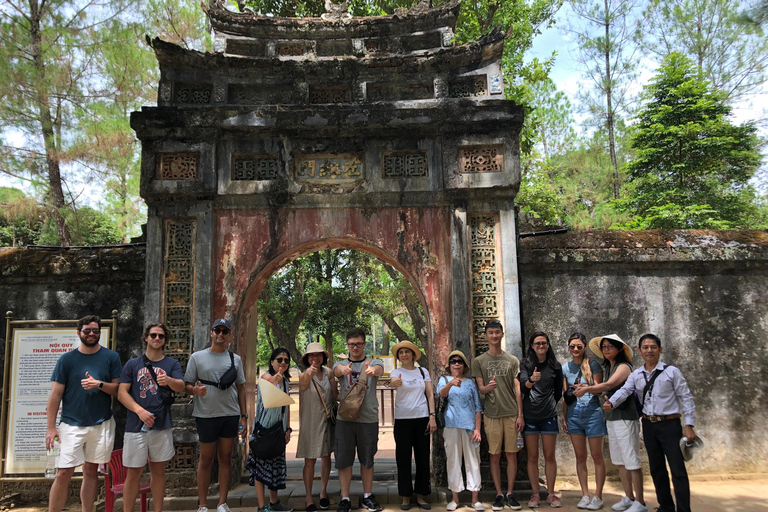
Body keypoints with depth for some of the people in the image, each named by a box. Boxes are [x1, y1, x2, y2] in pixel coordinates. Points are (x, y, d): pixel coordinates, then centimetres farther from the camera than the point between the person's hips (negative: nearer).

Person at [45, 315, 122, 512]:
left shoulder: (111, 357, 2)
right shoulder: (67, 359, 0)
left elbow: (118, 389, 2)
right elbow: (55, 395, -1)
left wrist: (100, 384, -18)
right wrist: (51, 427, -5)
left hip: (101, 425, 1)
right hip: (72, 425, -1)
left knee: (91, 471, 10)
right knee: (63, 474, -4)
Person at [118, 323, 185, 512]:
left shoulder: (172, 364, 6)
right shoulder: (132, 364, 5)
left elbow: (181, 388, -8)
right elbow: (121, 393, -1)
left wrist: (169, 380, -31)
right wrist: (140, 411, -16)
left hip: (162, 426, 1)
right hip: (136, 425, -1)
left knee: (158, 470, 9)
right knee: (133, 473, 2)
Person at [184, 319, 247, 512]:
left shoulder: (235, 359, 8)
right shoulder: (197, 357, 0)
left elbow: (240, 387, 11)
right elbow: (187, 385, 0)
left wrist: (243, 414, 7)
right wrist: (195, 390, -23)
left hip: (231, 415, 3)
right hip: (206, 415, -2)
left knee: (225, 458, 8)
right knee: (206, 459, 6)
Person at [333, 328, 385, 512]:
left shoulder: (373, 363, 4)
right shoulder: (341, 365, 7)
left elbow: (379, 369, -21)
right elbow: (337, 370, -19)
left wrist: (372, 370, -47)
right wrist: (344, 369, -45)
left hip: (369, 419, 0)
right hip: (345, 419, 0)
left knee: (367, 459, 11)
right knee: (344, 459, 2)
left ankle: (367, 496, 26)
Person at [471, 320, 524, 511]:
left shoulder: (512, 360, 9)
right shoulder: (479, 361, 4)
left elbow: (518, 389, 7)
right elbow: (480, 389, 1)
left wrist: (520, 415, 0)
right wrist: (488, 387, -23)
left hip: (512, 413, 1)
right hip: (492, 414, -1)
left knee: (512, 454, 3)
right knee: (495, 456, 3)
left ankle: (510, 493, 13)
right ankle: (499, 494, 13)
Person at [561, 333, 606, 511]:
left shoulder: (593, 365, -5)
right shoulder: (565, 368, 7)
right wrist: (563, 418, 9)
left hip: (592, 412, -4)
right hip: (574, 414, 4)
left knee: (597, 456, 2)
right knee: (580, 457, 7)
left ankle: (598, 497, 10)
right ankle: (585, 495, 14)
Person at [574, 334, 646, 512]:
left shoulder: (624, 367, -10)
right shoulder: (607, 368, 14)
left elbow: (608, 385, -24)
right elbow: (602, 390, 6)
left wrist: (587, 389, -25)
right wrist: (586, 387, -11)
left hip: (625, 418, -8)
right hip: (611, 418, 8)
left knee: (631, 461, -4)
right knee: (620, 462, 13)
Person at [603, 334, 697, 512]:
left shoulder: (672, 371, -6)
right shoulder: (636, 375, 4)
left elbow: (686, 398, -5)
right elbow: (624, 391, -9)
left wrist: (689, 425, -10)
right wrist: (611, 403, -29)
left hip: (670, 425, -4)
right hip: (649, 425, 4)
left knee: (678, 470, -4)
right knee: (656, 469, 14)